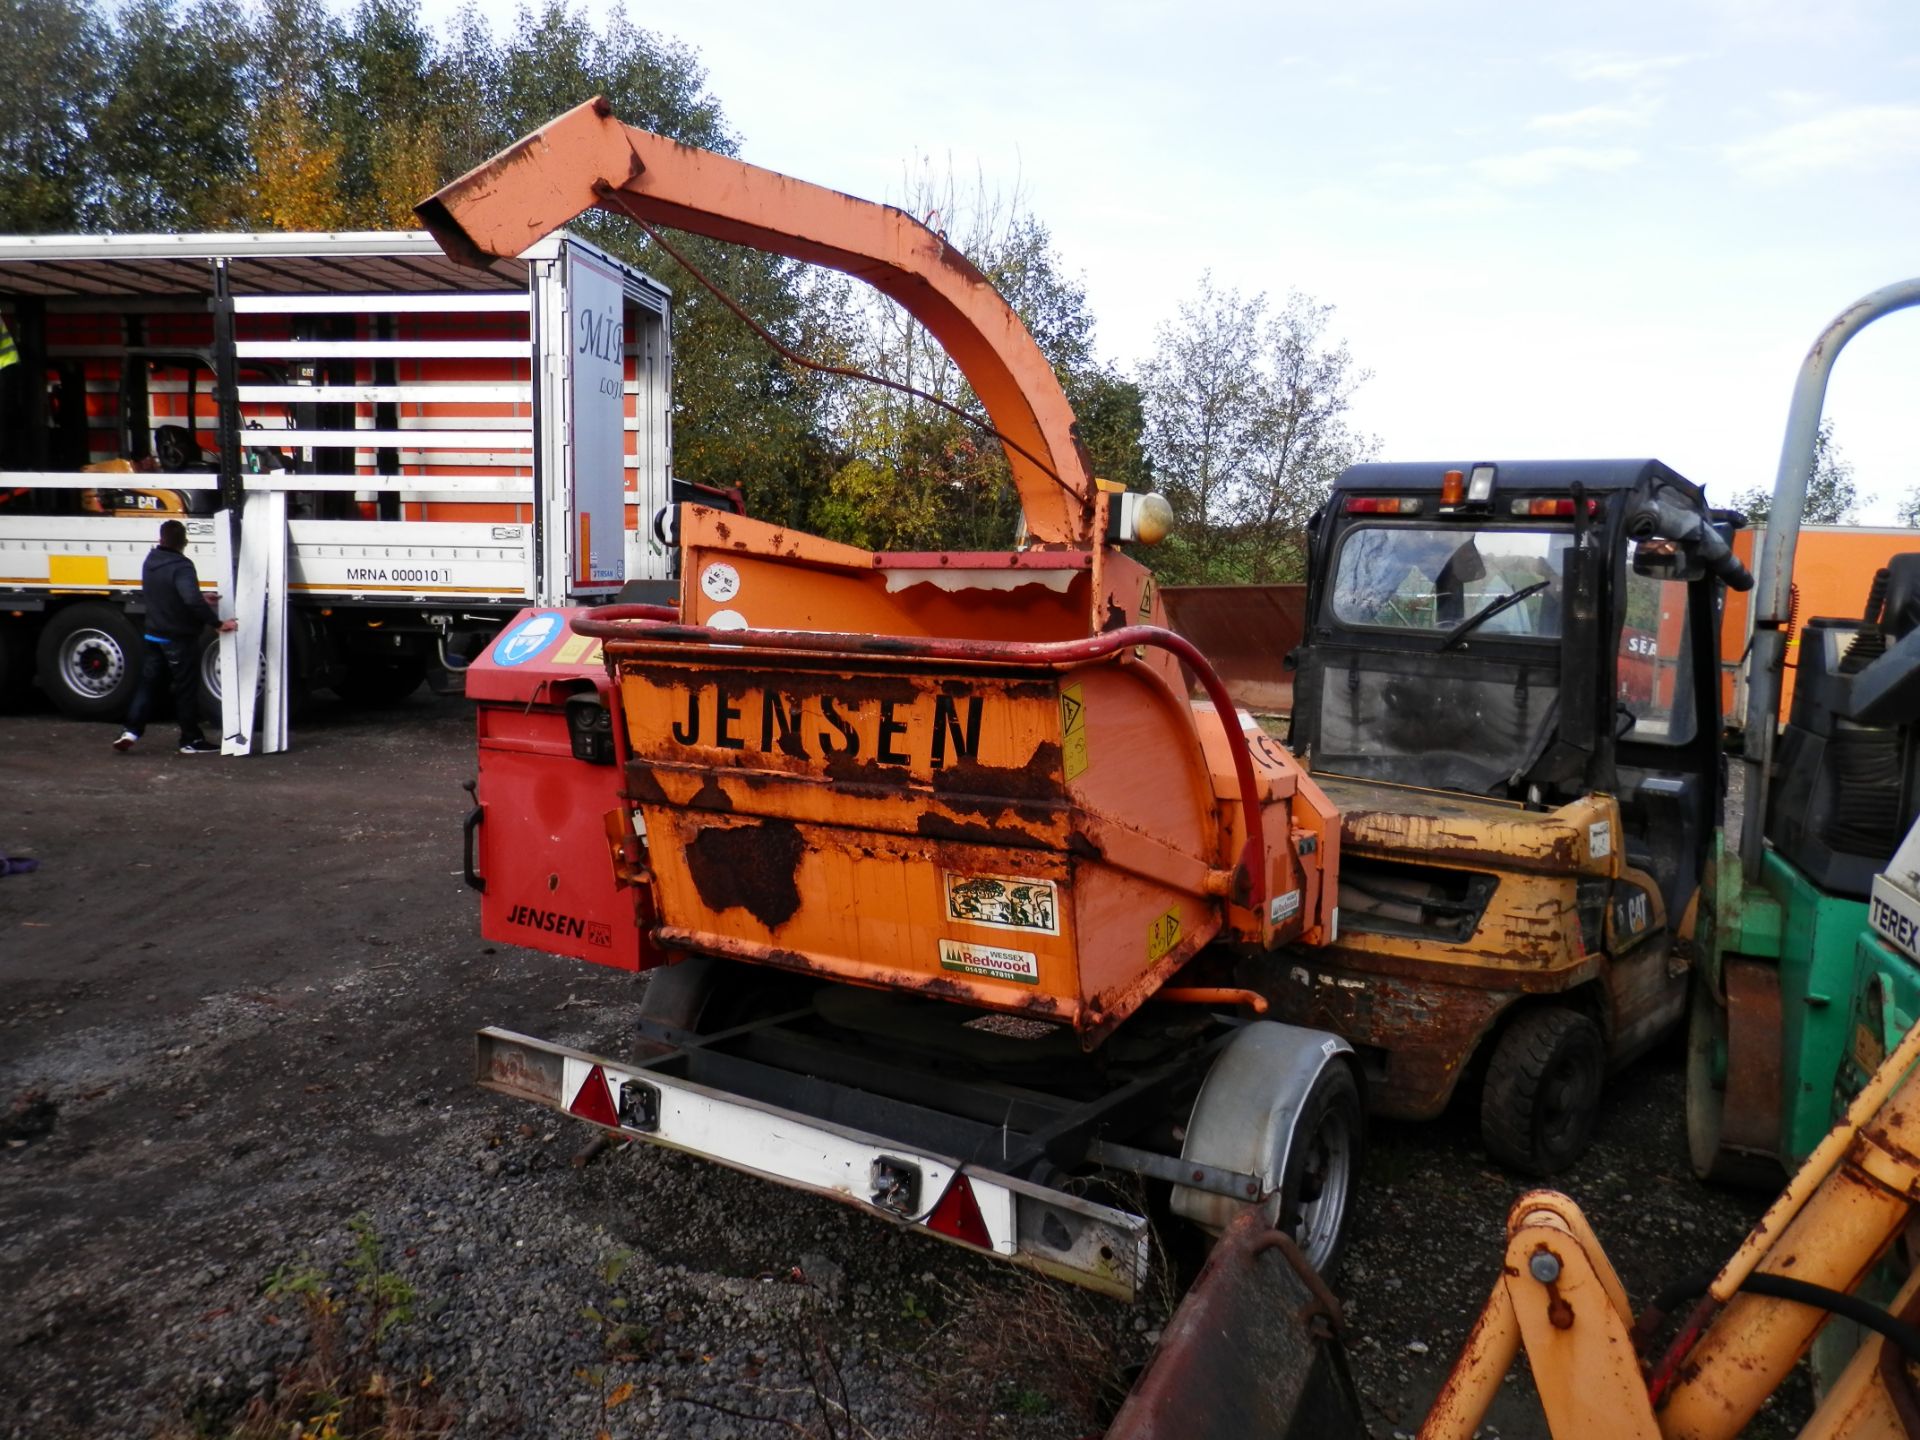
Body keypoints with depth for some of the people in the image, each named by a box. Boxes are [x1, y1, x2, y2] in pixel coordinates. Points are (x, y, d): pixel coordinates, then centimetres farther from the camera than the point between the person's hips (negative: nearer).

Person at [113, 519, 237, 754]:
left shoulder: (150, 563, 6)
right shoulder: (181, 567, -21)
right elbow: (193, 601, -36)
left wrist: (202, 601, 17)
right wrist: (218, 623, -30)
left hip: (153, 636, 7)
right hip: (179, 638, -7)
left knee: (147, 684, 12)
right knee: (185, 690, 1)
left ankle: (132, 731, 2)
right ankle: (191, 741, 8)